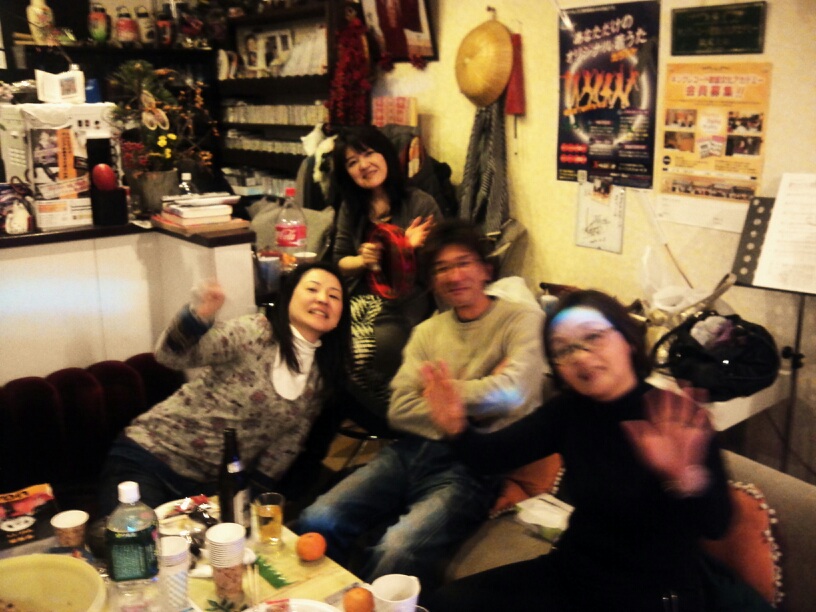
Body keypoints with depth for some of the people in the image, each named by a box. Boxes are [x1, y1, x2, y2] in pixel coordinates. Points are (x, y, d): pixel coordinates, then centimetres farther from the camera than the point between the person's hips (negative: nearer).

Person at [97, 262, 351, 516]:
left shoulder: (324, 370, 4)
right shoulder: (251, 332, -12)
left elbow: (294, 435, 8)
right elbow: (171, 355, -22)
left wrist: (257, 487, -2)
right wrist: (198, 316, -42)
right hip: (150, 457, -4)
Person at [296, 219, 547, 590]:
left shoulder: (523, 320, 2)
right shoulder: (427, 331, 17)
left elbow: (511, 392, -16)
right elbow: (399, 411, 6)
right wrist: (471, 397, -6)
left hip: (473, 465, -5)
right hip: (411, 451, 5)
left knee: (398, 551, -31)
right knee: (316, 522, -15)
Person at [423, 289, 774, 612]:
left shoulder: (682, 421, -17)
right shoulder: (569, 410, -2)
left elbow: (715, 525, -27)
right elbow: (492, 456, -9)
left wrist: (686, 478, -48)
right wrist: (457, 428, -30)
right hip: (575, 573, 5)